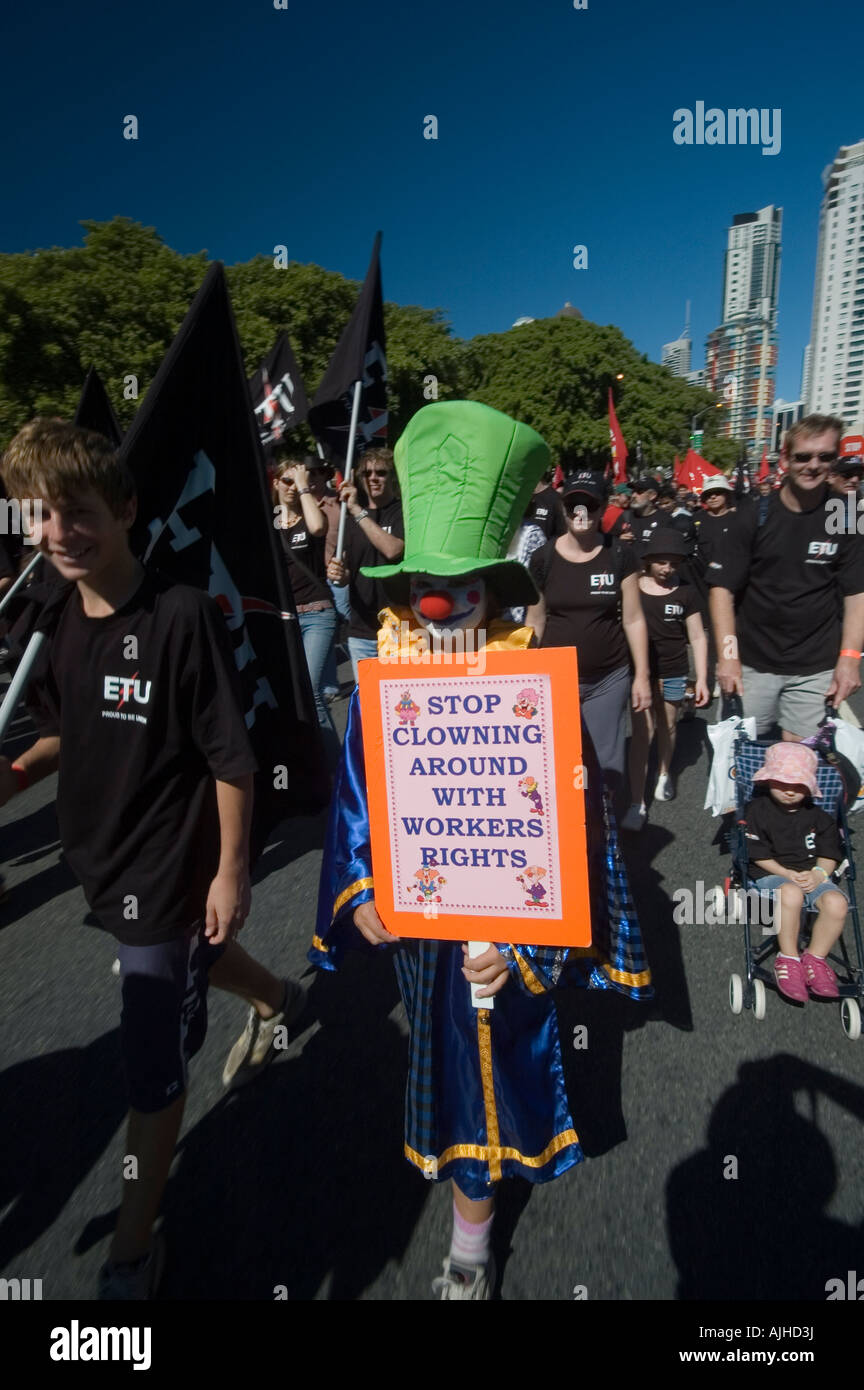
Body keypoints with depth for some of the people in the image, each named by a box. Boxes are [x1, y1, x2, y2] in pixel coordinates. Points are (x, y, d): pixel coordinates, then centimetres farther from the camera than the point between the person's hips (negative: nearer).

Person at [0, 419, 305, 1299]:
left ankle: (132, 1253, 29)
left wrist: (230, 869, -15)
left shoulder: (182, 615, -22)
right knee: (185, 959, 32)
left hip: (169, 865, -7)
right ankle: (276, 1003, 63)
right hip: (98, 858, 7)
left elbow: (230, 756, -18)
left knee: (151, 1070, 7)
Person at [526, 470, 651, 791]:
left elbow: (633, 619, 1)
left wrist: (642, 675, 0)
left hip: (609, 679, 0)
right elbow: (535, 622, 5)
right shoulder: (543, 558, -2)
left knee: (605, 763, 7)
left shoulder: (620, 555, -3)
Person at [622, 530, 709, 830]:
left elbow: (697, 637, 3)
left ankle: (664, 774, 45)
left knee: (667, 726, 16)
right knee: (642, 732, -6)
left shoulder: (685, 592, -1)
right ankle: (637, 804, -3)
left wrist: (702, 678, 0)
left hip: (673, 672, 2)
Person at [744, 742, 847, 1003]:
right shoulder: (757, 810, -2)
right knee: (791, 894, -38)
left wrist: (819, 873, -14)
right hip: (771, 874, -3)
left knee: (837, 902, -28)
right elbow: (758, 855, -4)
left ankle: (814, 958, -6)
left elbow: (829, 853, 8)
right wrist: (787, 874, -15)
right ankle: (788, 959, -19)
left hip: (812, 876, 4)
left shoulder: (817, 816, 9)